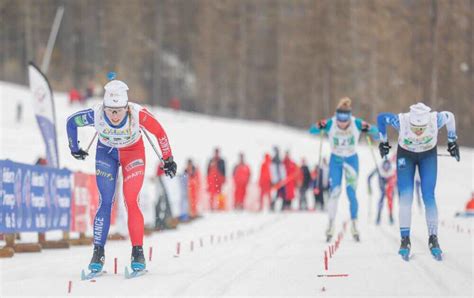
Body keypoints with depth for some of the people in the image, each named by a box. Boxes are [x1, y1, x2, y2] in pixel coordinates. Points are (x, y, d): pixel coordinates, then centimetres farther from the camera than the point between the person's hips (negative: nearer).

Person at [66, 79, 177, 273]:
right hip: (106, 152, 1)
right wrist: (74, 149, 4)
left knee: (131, 201, -13)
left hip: (133, 152, -1)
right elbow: (71, 121, -11)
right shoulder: (96, 115, -32)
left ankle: (137, 252, -5)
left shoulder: (138, 114, -35)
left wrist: (168, 160, -5)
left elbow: (159, 132, -16)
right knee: (106, 202, -9)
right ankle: (98, 252, -2)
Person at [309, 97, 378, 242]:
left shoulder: (356, 123, -20)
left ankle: (354, 225, 11)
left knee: (351, 193, -3)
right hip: (335, 160, 0)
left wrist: (368, 128, -40)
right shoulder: (330, 124, -21)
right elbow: (312, 130, -22)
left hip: (352, 160, 0)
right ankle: (331, 225, 0)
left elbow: (376, 132, -18)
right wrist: (319, 126, -44)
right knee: (334, 191, -11)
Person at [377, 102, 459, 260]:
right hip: (405, 155, 0)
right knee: (405, 197, -10)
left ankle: (433, 238, 0)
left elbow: (450, 116, -10)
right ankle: (405, 239, -5)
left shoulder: (435, 120, -34)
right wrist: (383, 141, -3)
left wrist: (452, 141, 1)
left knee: (428, 197, -8)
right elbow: (381, 117, -16)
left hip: (428, 156, 0)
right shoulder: (401, 121, -36)